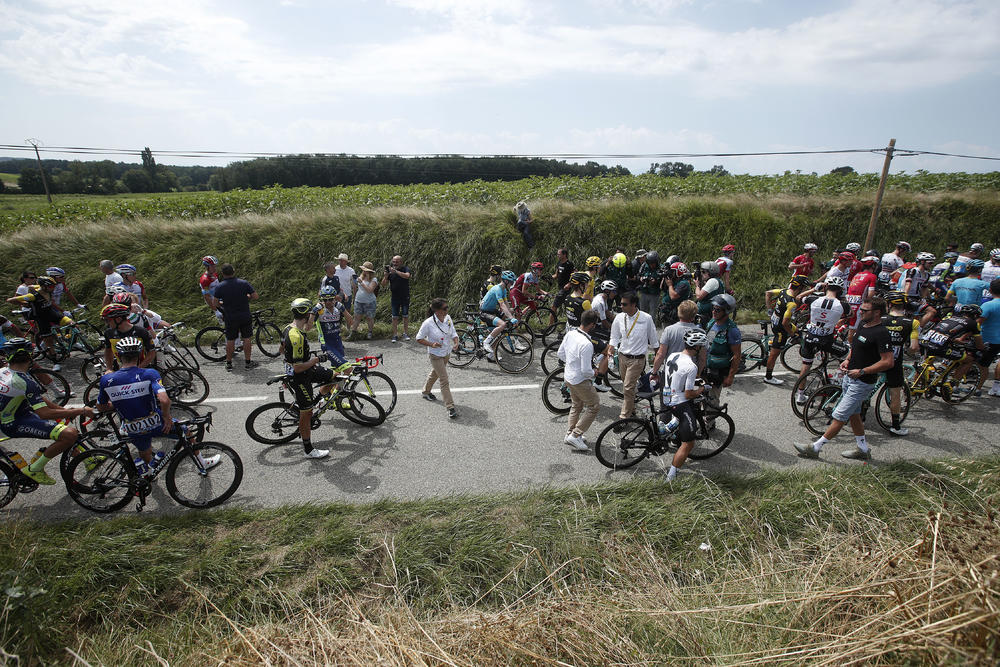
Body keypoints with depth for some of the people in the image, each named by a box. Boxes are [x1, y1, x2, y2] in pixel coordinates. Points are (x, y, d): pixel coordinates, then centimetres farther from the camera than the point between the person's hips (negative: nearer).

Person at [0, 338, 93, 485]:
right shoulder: (24, 381, -27)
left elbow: (38, 399, 8)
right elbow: (45, 414, -31)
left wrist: (63, 409, 5)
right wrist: (81, 411, -25)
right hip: (14, 425, -11)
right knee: (70, 434, -26)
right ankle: (35, 469, -6)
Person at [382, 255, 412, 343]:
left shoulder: (406, 269, -3)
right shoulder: (390, 271, 3)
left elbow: (407, 276, -27)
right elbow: (383, 284, 0)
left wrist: (395, 271, -30)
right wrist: (386, 275, -16)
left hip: (405, 297, -1)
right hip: (395, 297, 2)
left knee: (405, 316, 5)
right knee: (395, 317, 2)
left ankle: (405, 334, 16)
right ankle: (394, 335, 8)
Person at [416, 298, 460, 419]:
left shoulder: (448, 318, -7)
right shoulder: (428, 323, -24)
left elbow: (453, 333, 5)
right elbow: (419, 338, -14)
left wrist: (456, 342, -16)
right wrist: (431, 344, -28)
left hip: (447, 353, 7)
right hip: (436, 355, -7)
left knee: (435, 373, 28)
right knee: (444, 380, -9)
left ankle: (426, 392, 54)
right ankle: (450, 407, -3)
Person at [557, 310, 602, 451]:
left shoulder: (570, 334, -6)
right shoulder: (587, 344, -31)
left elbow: (561, 353, 8)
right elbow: (586, 370, -26)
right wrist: (593, 374, -5)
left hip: (568, 375, 8)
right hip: (580, 380, -8)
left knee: (577, 405, 26)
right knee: (594, 405, 9)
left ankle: (570, 433, 35)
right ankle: (575, 435, 8)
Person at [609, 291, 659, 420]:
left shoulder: (646, 318, -13)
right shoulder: (619, 318, -3)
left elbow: (653, 340, 0)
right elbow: (615, 337, 8)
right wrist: (611, 349, -9)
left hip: (637, 359, -5)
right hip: (622, 356, 5)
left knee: (628, 387, -6)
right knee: (627, 384, 19)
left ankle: (625, 415, 7)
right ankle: (631, 407, 40)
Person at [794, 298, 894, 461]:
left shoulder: (881, 333, -20)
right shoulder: (863, 325, 7)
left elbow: (888, 362, -24)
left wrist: (862, 371, -24)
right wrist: (847, 360, 7)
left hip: (862, 383, -10)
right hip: (850, 376, 10)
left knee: (839, 417, -5)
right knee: (853, 414, 19)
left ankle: (815, 448, 0)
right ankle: (863, 450, 34)